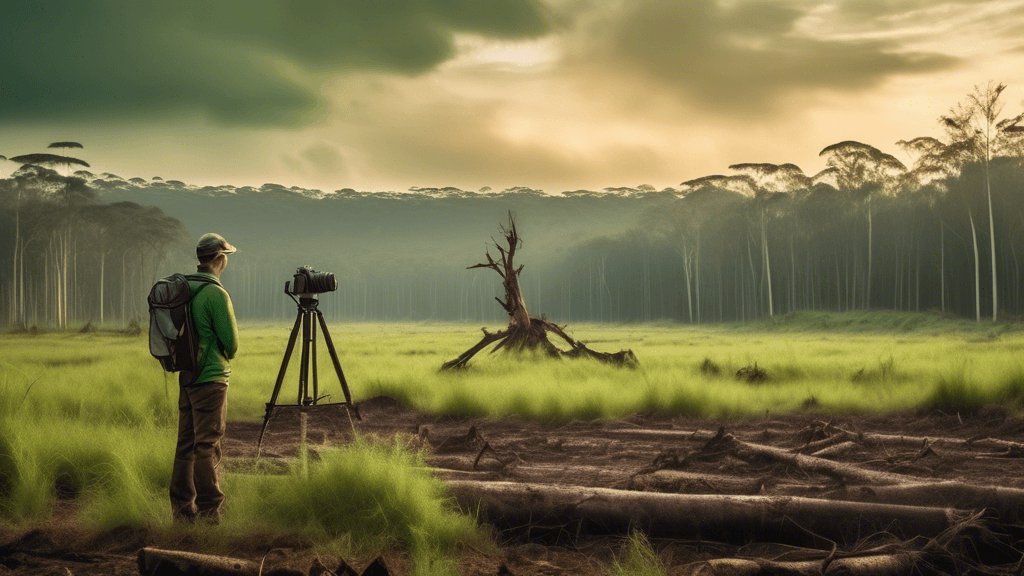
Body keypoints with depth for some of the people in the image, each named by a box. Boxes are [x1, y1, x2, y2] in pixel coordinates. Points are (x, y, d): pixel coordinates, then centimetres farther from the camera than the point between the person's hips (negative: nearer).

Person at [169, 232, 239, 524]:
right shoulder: (215, 293, -15)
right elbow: (231, 342, -13)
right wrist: (225, 357, 8)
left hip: (186, 376, 8)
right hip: (211, 378, -8)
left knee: (186, 442, 11)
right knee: (207, 444, -5)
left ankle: (182, 507, 17)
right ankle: (208, 510, -2)